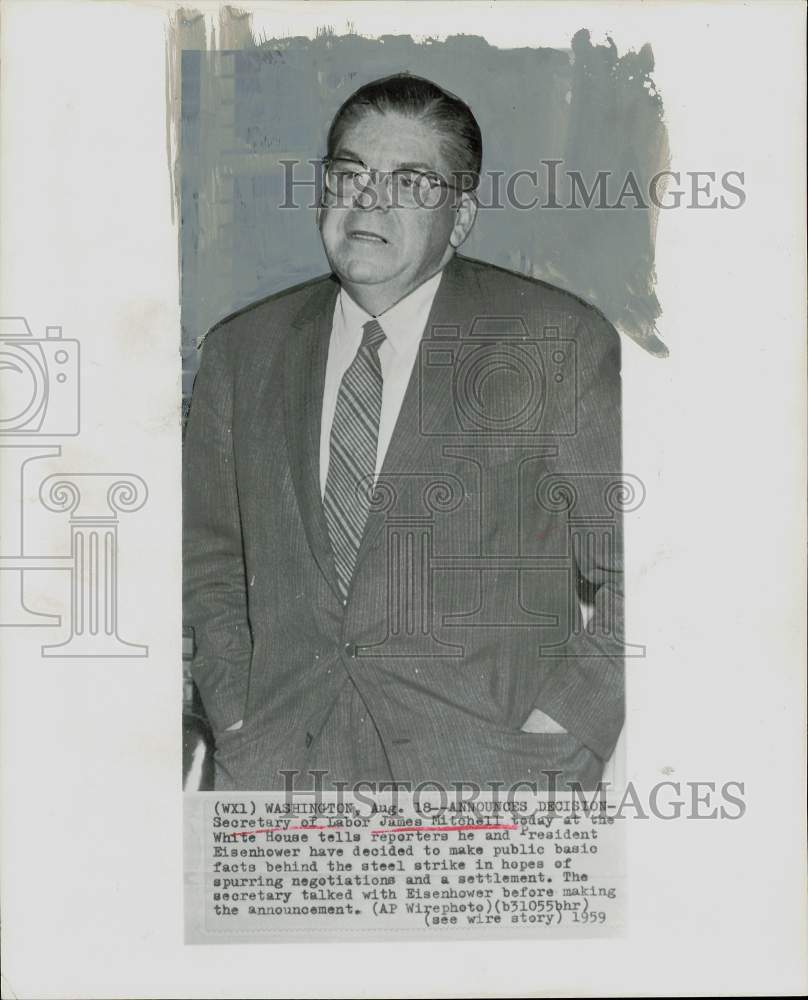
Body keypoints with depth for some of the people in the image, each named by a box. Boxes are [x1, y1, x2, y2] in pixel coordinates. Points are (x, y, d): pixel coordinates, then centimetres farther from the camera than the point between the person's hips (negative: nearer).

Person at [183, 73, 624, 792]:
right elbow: (210, 559, 16)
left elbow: (633, 574, -3)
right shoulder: (241, 351, 9)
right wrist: (237, 721, 4)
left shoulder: (560, 343, -2)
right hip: (279, 759, 3)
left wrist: (557, 740, -11)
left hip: (487, 765, -2)